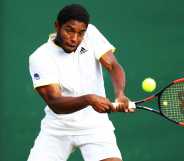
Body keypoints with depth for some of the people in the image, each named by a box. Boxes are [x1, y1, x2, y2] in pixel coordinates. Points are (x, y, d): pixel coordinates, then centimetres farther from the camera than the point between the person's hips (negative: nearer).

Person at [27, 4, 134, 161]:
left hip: (94, 126, 1)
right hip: (57, 128, -1)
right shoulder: (39, 58, -15)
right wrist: (89, 99, -42)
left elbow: (113, 66, -13)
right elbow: (55, 103, -24)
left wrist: (120, 94, -35)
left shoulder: (91, 34, -6)